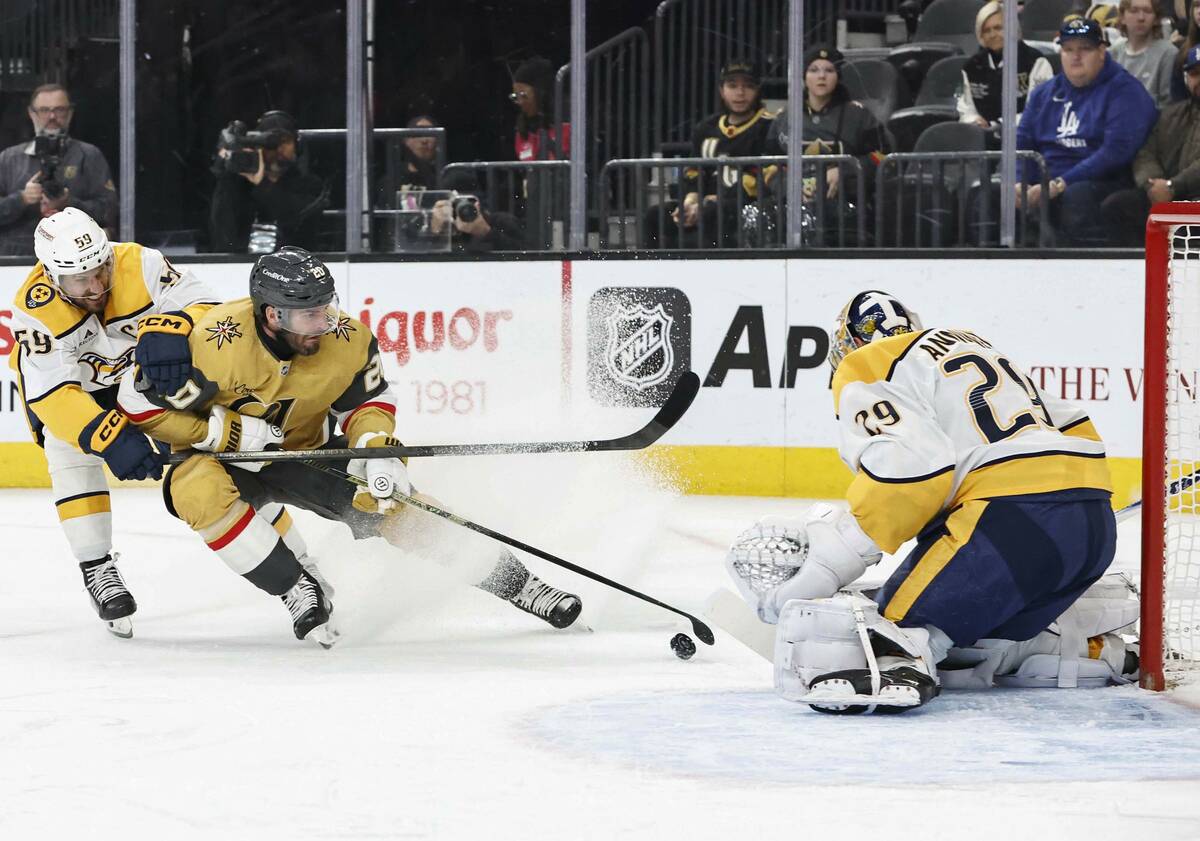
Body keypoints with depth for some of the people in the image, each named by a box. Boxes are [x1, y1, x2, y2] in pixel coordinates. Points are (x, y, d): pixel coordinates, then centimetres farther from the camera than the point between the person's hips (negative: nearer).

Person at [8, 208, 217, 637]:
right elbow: (52, 394, -42)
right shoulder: (35, 309, -37)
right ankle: (97, 568, -13)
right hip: (67, 381, -1)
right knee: (72, 456, -23)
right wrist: (110, 437, -55)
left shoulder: (138, 264, -34)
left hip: (142, 368, 2)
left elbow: (204, 307, -34)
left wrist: (170, 330, -57)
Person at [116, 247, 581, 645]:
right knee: (199, 490, -36)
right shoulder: (215, 343, -33)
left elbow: (368, 399, -1)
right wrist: (227, 431, -28)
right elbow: (140, 402, -25)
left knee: (390, 499, -14)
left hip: (307, 450, 3)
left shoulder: (346, 339, -19)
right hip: (223, 456, -3)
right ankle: (299, 589, -21)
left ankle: (510, 580, 1)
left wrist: (379, 448, -22)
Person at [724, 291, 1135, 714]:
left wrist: (829, 560, -14)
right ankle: (1101, 651, 12)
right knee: (977, 637, 23)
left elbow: (908, 468, -13)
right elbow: (1073, 431, 27)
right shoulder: (976, 346, 32)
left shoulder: (865, 370, 7)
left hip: (1014, 519, -8)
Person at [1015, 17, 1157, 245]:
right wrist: (1019, 184, -5)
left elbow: (1117, 151, -12)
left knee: (1077, 197, -40)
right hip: (1043, 185, 6)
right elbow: (1022, 142, 18)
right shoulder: (1045, 93, 22)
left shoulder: (1124, 90, 0)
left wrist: (1060, 185, -18)